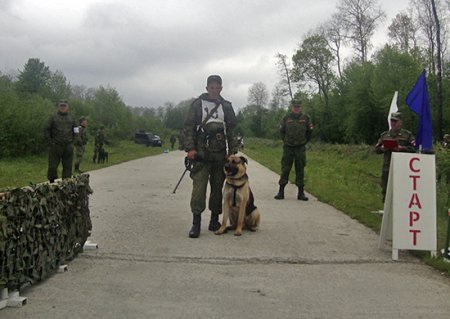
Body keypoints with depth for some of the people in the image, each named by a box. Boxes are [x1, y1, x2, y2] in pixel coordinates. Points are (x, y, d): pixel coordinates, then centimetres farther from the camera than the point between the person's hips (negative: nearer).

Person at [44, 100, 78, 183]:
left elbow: (76, 130, 21)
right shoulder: (53, 117, 3)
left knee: (67, 167, 4)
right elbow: (46, 130, 2)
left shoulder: (71, 118, 13)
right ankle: (51, 183, 11)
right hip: (55, 147, -3)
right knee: (52, 167, -2)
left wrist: (71, 140, 11)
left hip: (68, 147, 3)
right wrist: (50, 142, -6)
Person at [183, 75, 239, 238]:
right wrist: (190, 148, -9)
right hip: (201, 152, -3)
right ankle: (196, 223, -8)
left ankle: (214, 220, 18)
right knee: (199, 186, -10)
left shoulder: (226, 106, 12)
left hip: (220, 154, 3)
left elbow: (231, 130, 14)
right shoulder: (198, 104, 4)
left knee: (218, 187, 7)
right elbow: (189, 127, 1)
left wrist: (233, 150, 5)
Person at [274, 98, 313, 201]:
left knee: (300, 170, 3)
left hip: (300, 148, 0)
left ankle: (301, 193, 8)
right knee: (285, 170, -1)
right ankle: (281, 192, 3)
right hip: (288, 148, 0)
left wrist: (304, 142, 12)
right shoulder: (286, 118, 2)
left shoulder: (305, 118, 3)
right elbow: (281, 131, 14)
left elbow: (309, 132, 13)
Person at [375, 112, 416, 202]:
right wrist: (382, 149, -6)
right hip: (387, 167, 3)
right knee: (385, 190, 7)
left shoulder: (407, 135, 5)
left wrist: (401, 148, -17)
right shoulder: (384, 135, 16)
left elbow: (413, 148, -3)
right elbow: (376, 149, 15)